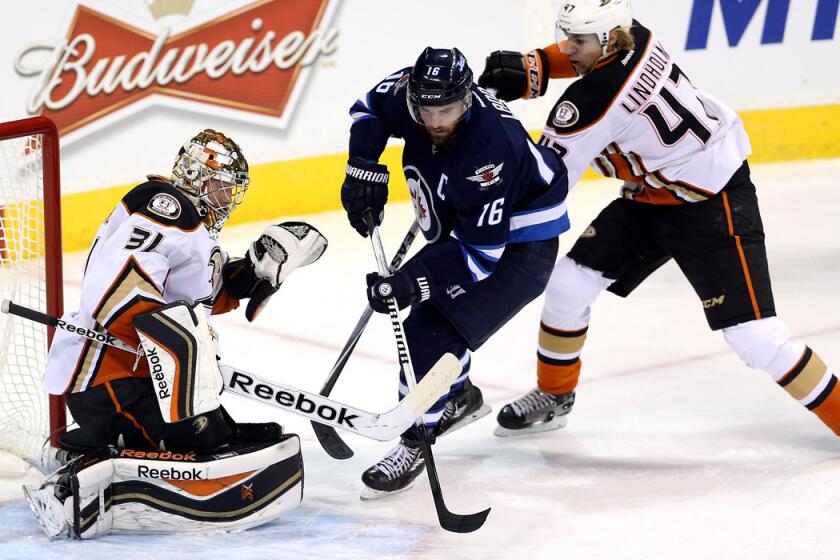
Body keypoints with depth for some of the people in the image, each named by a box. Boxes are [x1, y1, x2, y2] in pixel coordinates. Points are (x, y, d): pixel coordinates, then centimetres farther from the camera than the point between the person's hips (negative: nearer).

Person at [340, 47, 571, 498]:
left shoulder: (490, 146, -37)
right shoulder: (411, 92, -18)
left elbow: (482, 253, -34)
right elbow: (369, 107, 7)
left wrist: (416, 282, -39)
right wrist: (364, 170, -5)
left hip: (520, 243, -9)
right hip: (462, 229, 9)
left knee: (432, 336, -18)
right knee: (425, 315, 19)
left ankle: (416, 442, -3)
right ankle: (459, 397, 44)